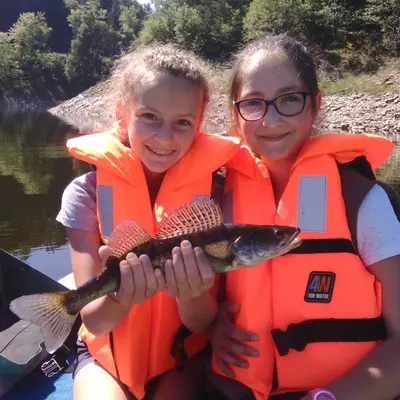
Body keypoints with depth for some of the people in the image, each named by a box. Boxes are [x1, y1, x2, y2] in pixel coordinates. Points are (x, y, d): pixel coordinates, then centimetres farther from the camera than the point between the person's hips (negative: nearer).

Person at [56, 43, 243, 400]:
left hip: (182, 354, 0)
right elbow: (95, 321, -14)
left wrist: (191, 295, -33)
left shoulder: (211, 191, -13)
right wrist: (120, 295, -35)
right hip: (108, 352, 1)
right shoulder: (88, 191, -13)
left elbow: (202, 324, -12)